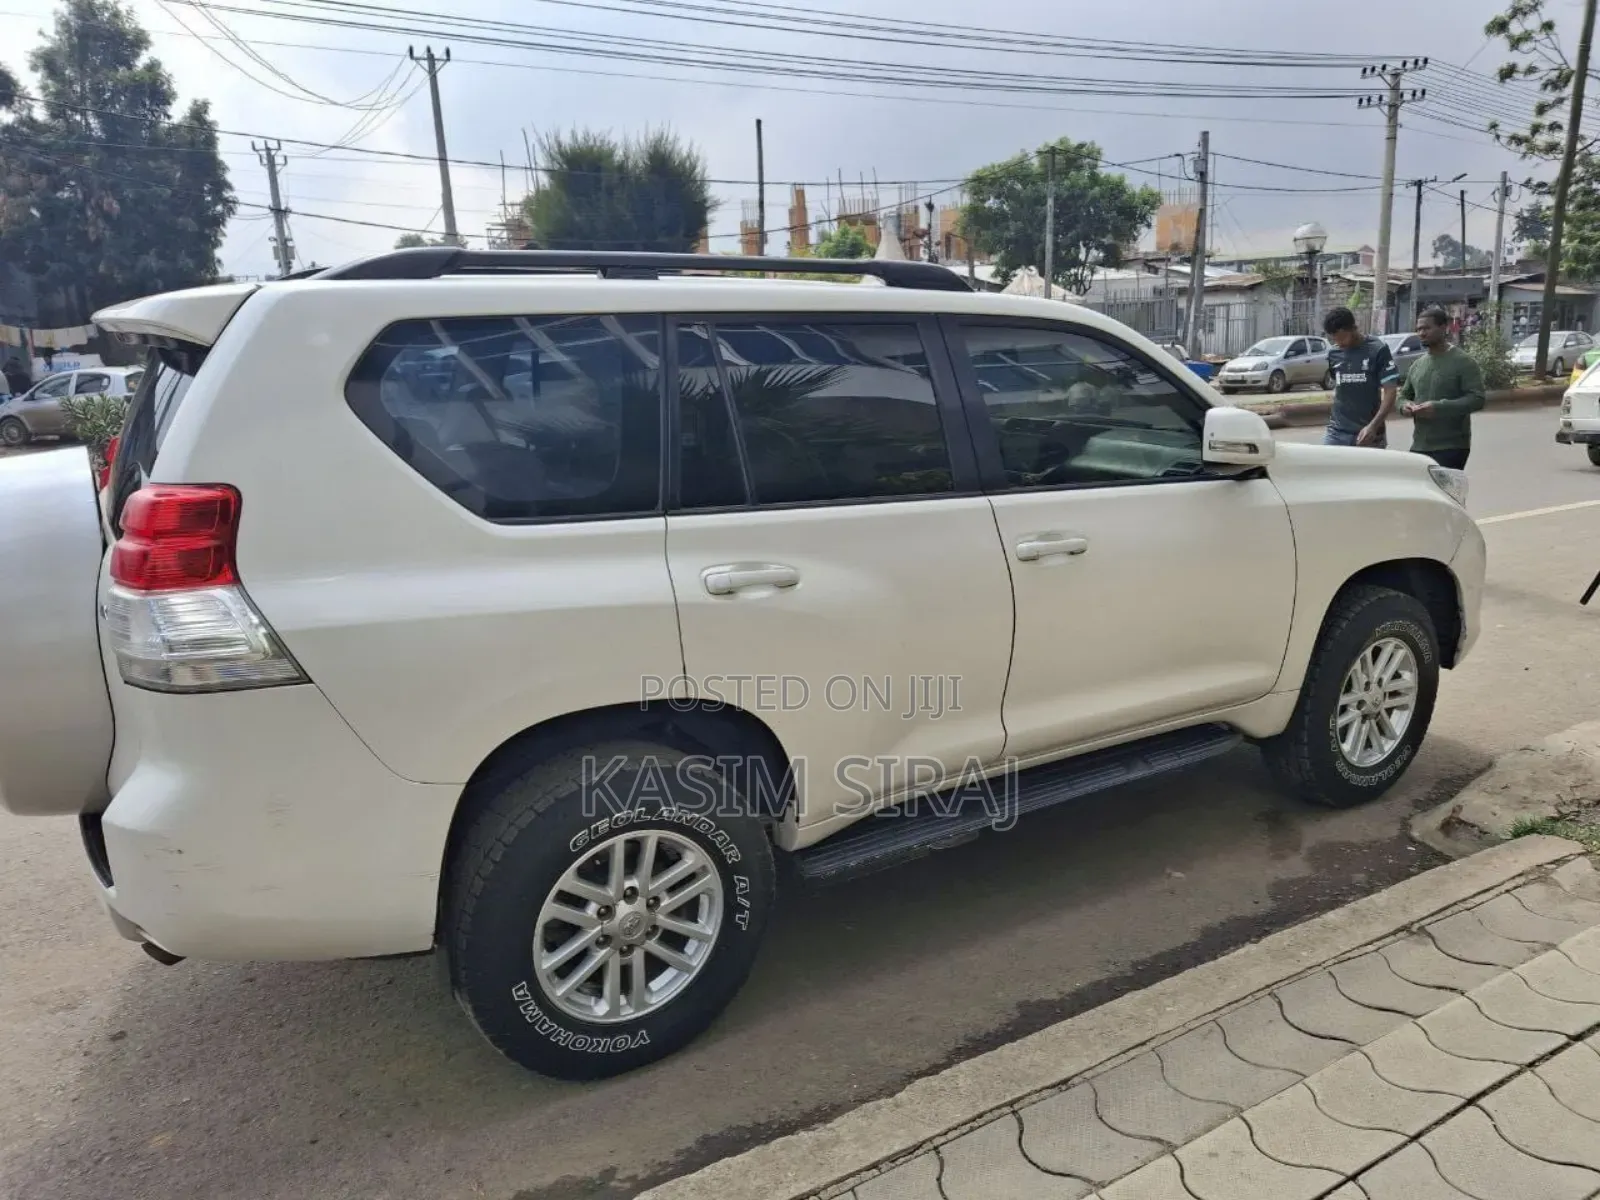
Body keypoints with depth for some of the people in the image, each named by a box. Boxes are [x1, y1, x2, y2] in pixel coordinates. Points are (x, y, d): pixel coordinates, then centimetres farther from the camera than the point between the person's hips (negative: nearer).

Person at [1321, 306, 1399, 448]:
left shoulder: (1378, 350, -8)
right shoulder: (1334, 354, 5)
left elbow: (1390, 392, -10)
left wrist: (1373, 426, -21)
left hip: (1369, 433, -4)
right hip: (1337, 431, 4)